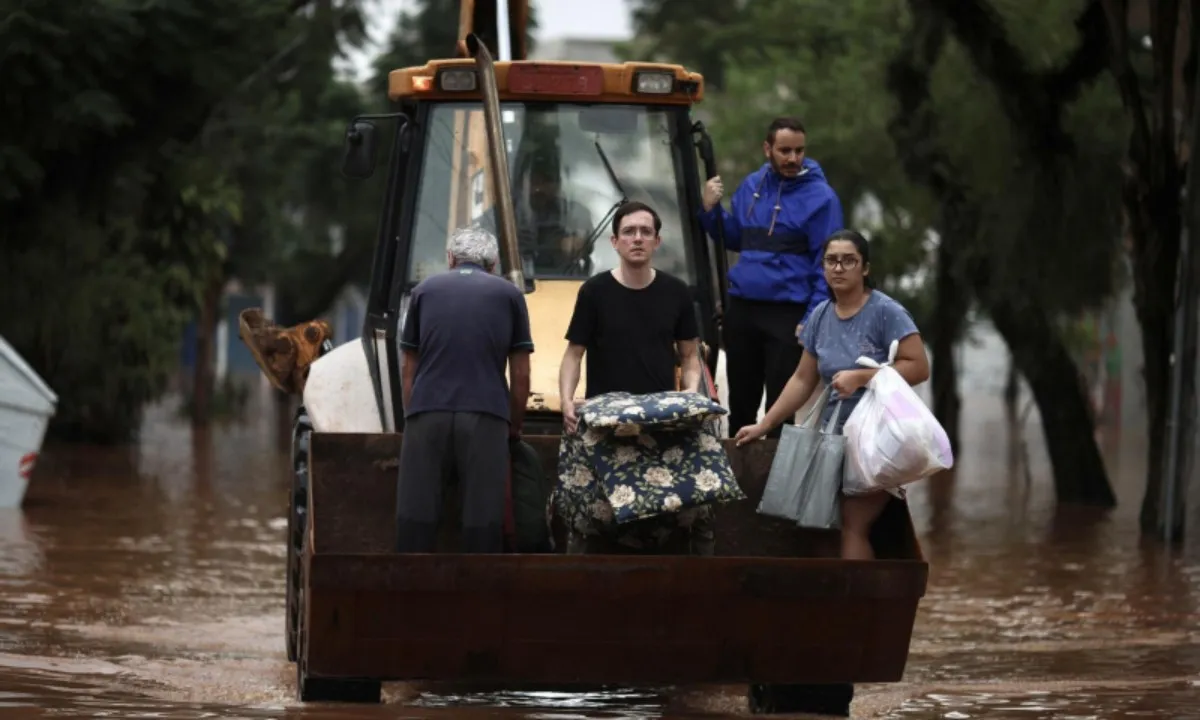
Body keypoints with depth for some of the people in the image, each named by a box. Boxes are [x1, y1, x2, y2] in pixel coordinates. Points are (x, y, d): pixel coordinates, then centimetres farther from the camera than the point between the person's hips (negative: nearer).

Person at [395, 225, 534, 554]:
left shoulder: (426, 291, 17)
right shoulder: (508, 295, 14)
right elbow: (520, 375, 12)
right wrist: (514, 426, 24)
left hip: (427, 414, 1)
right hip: (485, 416, -1)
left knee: (415, 518, 1)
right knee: (483, 519, -1)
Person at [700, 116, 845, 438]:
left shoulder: (819, 197, -7)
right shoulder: (751, 186, 9)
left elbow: (826, 264, -9)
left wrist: (813, 320, -15)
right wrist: (711, 209, 3)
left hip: (787, 315, -5)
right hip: (741, 310, 5)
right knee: (740, 402, 14)